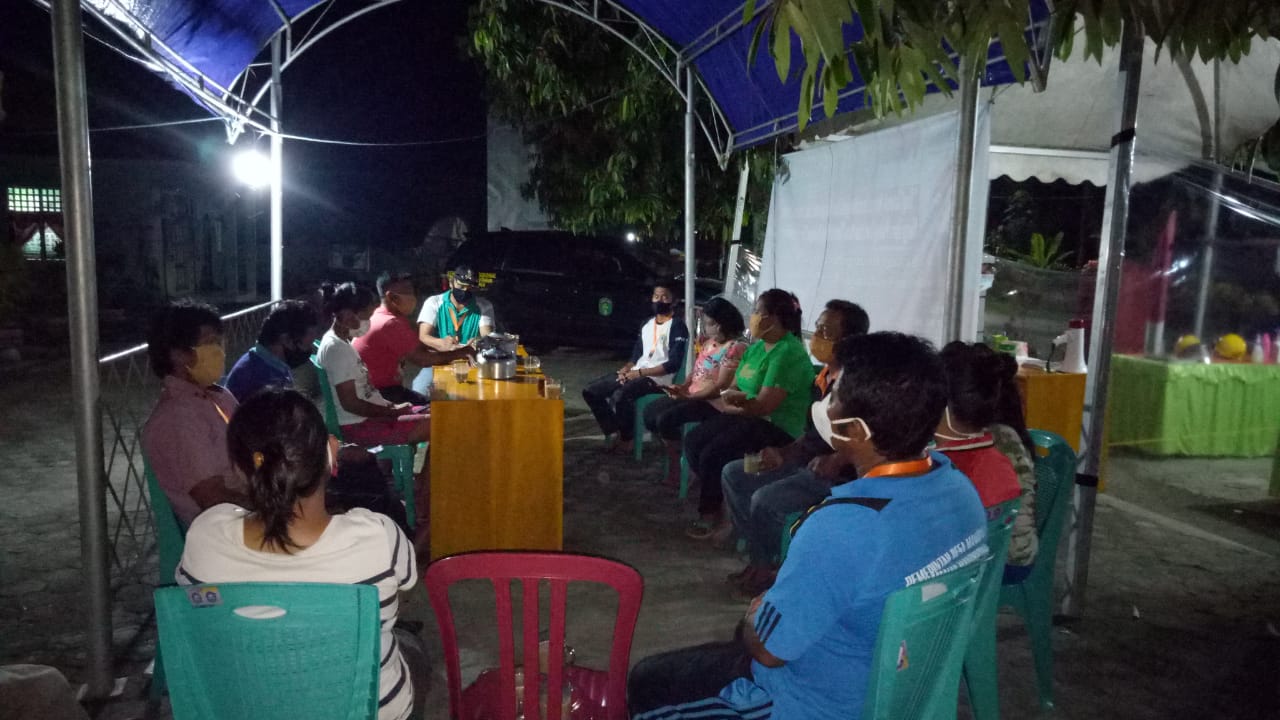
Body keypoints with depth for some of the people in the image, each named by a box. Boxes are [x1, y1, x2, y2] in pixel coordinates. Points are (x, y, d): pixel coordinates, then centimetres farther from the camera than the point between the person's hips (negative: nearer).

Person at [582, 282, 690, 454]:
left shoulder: (677, 326, -6)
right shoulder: (646, 324, 18)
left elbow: (673, 364, -15)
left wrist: (640, 372, -16)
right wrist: (626, 369, -3)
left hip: (659, 378, -8)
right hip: (636, 373, 8)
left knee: (619, 396, -34)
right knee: (590, 391, -3)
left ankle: (627, 439, -10)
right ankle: (612, 433, 5)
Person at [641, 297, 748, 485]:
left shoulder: (735, 347, -19)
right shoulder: (711, 341, 12)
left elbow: (721, 386, -22)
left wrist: (689, 396, -22)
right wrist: (682, 387, -1)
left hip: (714, 403, -10)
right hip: (693, 396, 10)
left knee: (665, 419, -24)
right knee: (651, 411, 3)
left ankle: (678, 462, -3)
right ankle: (674, 455, 12)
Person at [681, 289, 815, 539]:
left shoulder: (789, 354, -20)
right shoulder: (756, 347, 11)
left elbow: (763, 406, -23)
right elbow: (733, 389, 12)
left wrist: (733, 402, -5)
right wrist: (730, 396, -12)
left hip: (777, 428, -9)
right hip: (748, 419, 9)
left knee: (713, 454, -22)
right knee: (693, 442, -6)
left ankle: (711, 514, 2)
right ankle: (719, 504, 2)